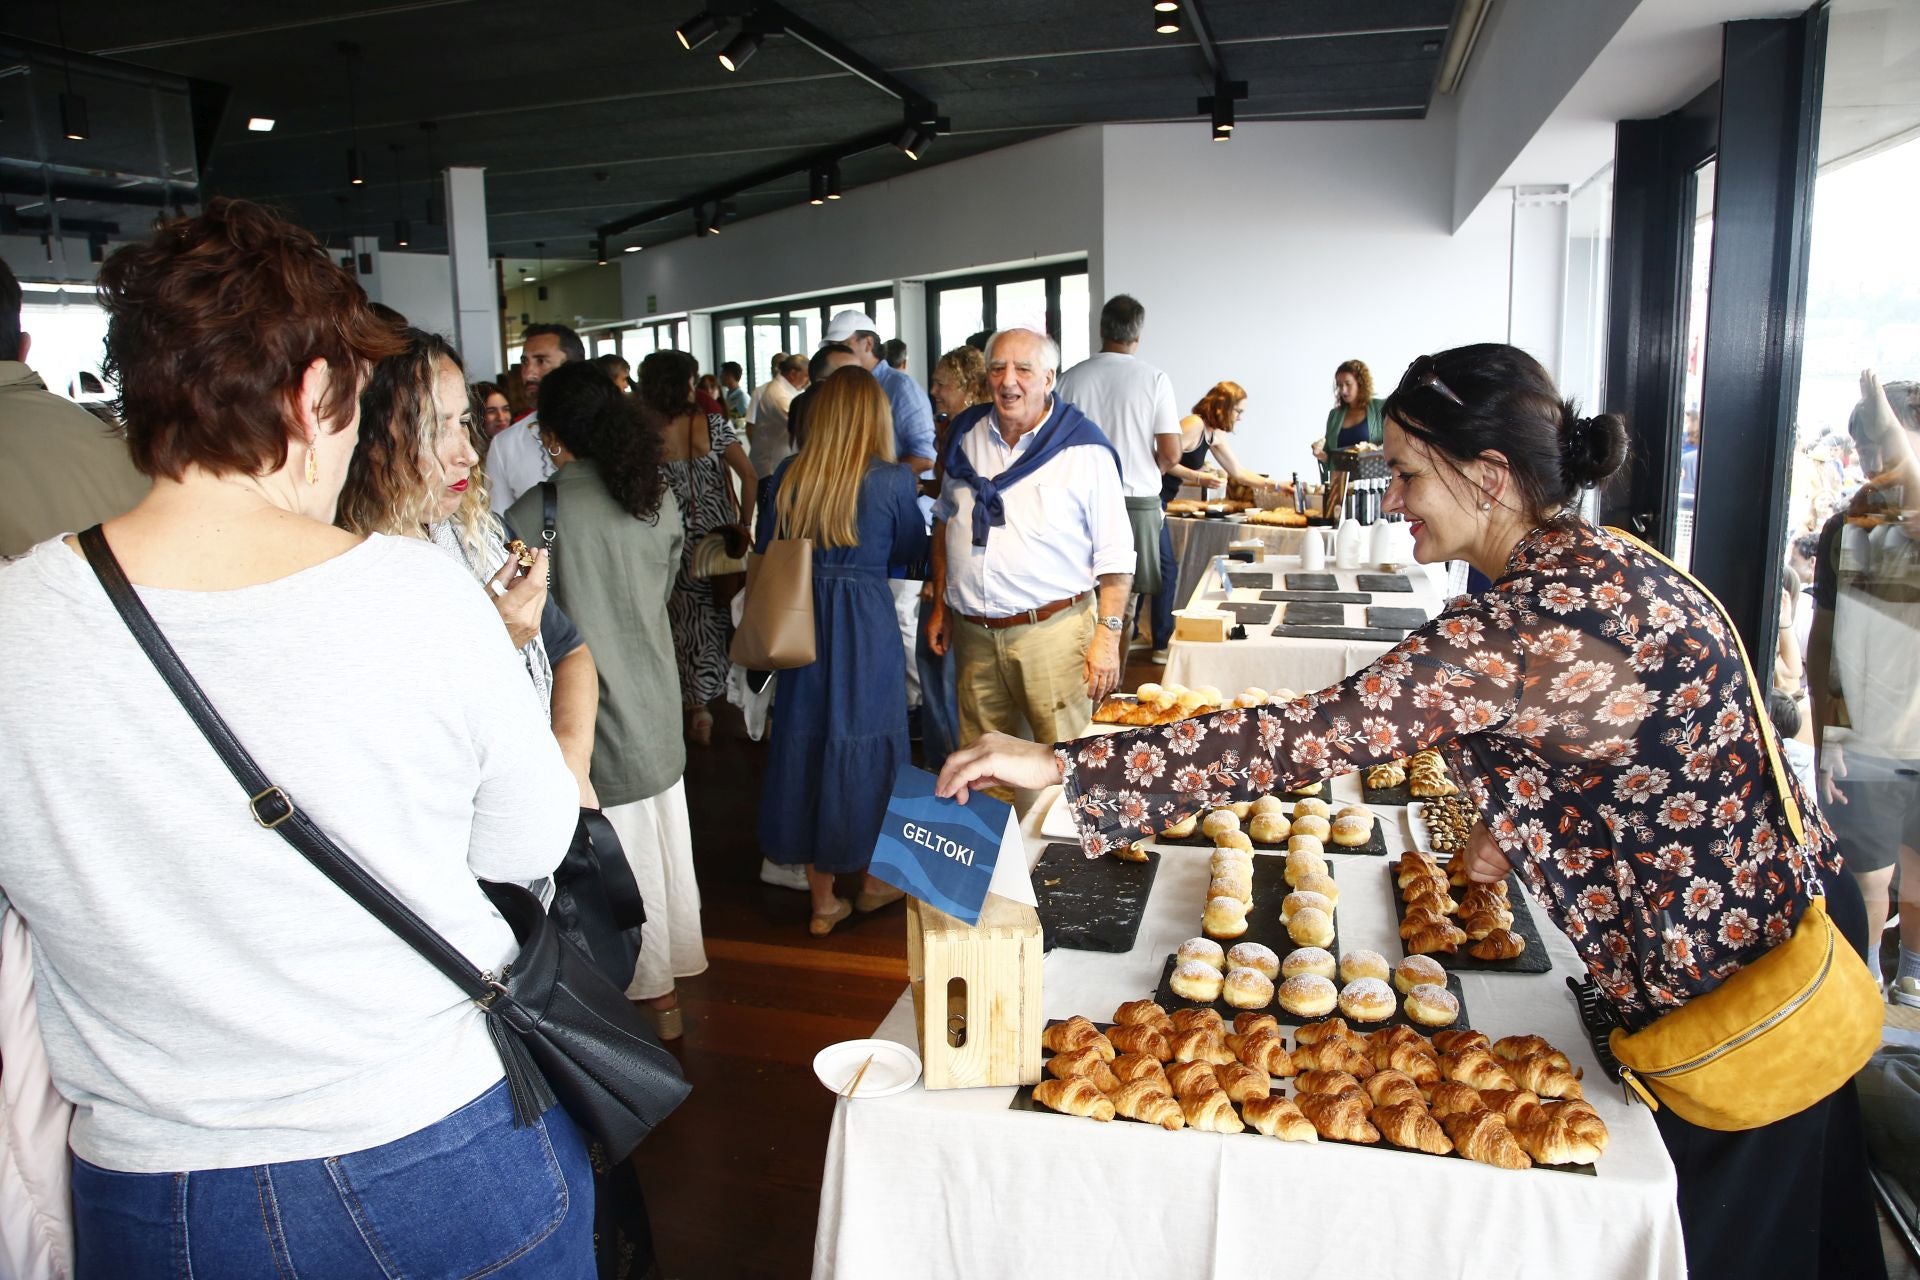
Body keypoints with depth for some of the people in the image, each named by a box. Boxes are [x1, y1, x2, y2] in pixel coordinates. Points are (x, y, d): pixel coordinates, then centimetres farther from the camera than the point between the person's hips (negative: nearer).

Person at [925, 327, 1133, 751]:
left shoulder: (1084, 448, -7)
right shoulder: (966, 434, 8)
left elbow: (1115, 554, -7)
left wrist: (1107, 635, -12)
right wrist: (940, 604, 17)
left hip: (1052, 631, -4)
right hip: (972, 632, 5)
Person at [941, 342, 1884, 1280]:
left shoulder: (1535, 618, -31)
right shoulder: (1587, 564, 1)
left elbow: (1314, 734, -34)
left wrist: (1065, 766, -32)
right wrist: (1516, 818, -2)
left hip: (1732, 975, -9)